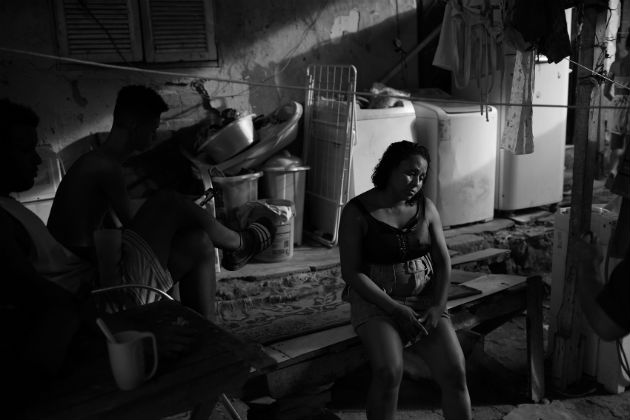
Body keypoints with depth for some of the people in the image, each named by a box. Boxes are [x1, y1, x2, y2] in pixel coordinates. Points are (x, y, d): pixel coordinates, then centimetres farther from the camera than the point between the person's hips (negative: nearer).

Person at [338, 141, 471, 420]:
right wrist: (396, 309, -18)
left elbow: (443, 262, 6)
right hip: (375, 300, -3)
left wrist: (438, 307, -10)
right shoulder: (357, 212, -7)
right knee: (389, 371, -28)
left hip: (424, 298, 4)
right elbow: (351, 272, -11)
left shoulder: (426, 207, 5)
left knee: (455, 371, -16)